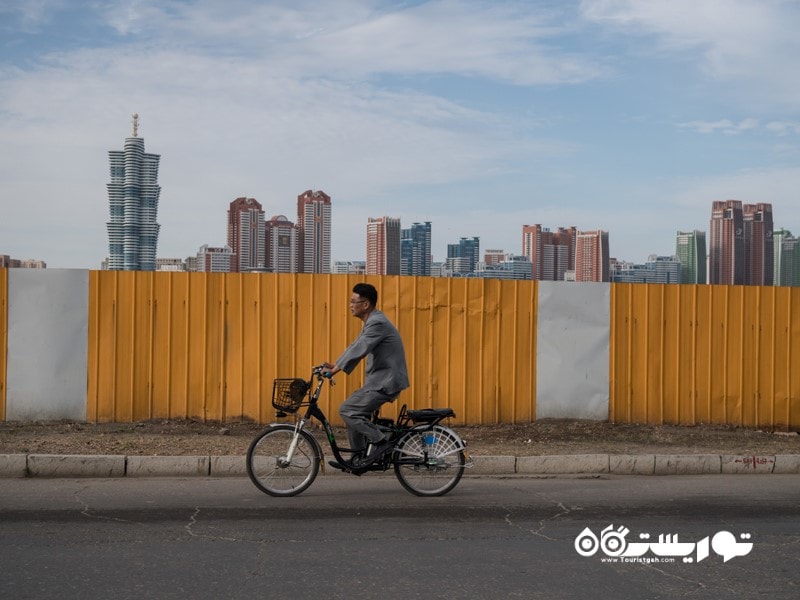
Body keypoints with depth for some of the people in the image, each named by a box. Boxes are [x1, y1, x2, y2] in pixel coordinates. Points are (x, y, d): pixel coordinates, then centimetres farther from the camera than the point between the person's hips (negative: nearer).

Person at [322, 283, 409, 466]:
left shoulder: (377, 323, -18)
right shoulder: (372, 322, 15)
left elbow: (359, 349, -26)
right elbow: (356, 346, 17)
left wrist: (337, 368, -28)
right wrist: (336, 365, 9)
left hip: (385, 382, -10)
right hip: (380, 379, 10)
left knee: (347, 410, -11)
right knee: (353, 410, 14)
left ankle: (380, 441, -7)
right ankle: (359, 457, 19)